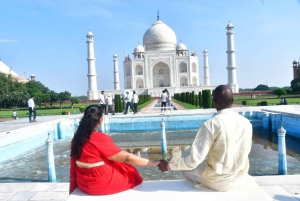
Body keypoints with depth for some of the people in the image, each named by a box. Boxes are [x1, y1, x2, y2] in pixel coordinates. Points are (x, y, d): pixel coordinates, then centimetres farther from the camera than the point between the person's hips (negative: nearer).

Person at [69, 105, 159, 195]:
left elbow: (74, 166, 4)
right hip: (100, 184, -7)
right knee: (131, 173, 15)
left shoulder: (77, 138, -4)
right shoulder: (100, 139, -25)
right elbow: (126, 157, -22)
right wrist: (152, 163, -16)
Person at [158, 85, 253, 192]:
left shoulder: (210, 125, -23)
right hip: (240, 179, 5)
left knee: (186, 169, 22)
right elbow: (245, 151, 7)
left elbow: (194, 160, -24)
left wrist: (169, 165, -10)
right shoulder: (246, 123, -8)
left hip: (217, 182, -4)